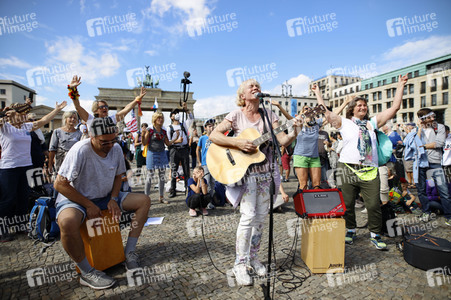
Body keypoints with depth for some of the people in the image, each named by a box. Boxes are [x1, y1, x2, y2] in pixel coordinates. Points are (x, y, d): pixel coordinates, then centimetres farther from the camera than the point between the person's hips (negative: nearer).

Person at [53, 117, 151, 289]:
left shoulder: (116, 149, -5)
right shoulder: (80, 150, -24)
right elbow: (60, 184, -21)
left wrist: (113, 199, -7)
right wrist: (89, 205, -18)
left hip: (105, 198, 6)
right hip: (76, 199, -5)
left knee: (144, 201, -8)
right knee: (67, 222, -39)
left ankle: (130, 252, -1)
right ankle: (87, 273, -15)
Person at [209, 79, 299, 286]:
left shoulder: (269, 115, 8)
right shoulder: (236, 115, 0)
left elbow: (283, 141, -1)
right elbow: (213, 136, -9)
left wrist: (294, 132, -21)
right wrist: (238, 143, -20)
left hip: (265, 172, 4)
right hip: (244, 170, -3)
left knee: (261, 218, 9)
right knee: (248, 216, -10)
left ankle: (253, 258, 27)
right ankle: (240, 264, 7)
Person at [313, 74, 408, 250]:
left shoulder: (372, 123, 18)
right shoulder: (344, 123, 10)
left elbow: (395, 107, 18)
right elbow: (326, 111, 6)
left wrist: (400, 85, 20)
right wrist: (318, 93, 12)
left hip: (370, 171, 2)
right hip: (348, 169, -2)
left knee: (374, 205, -1)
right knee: (347, 204, 4)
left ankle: (375, 235, 17)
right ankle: (350, 231, 23)